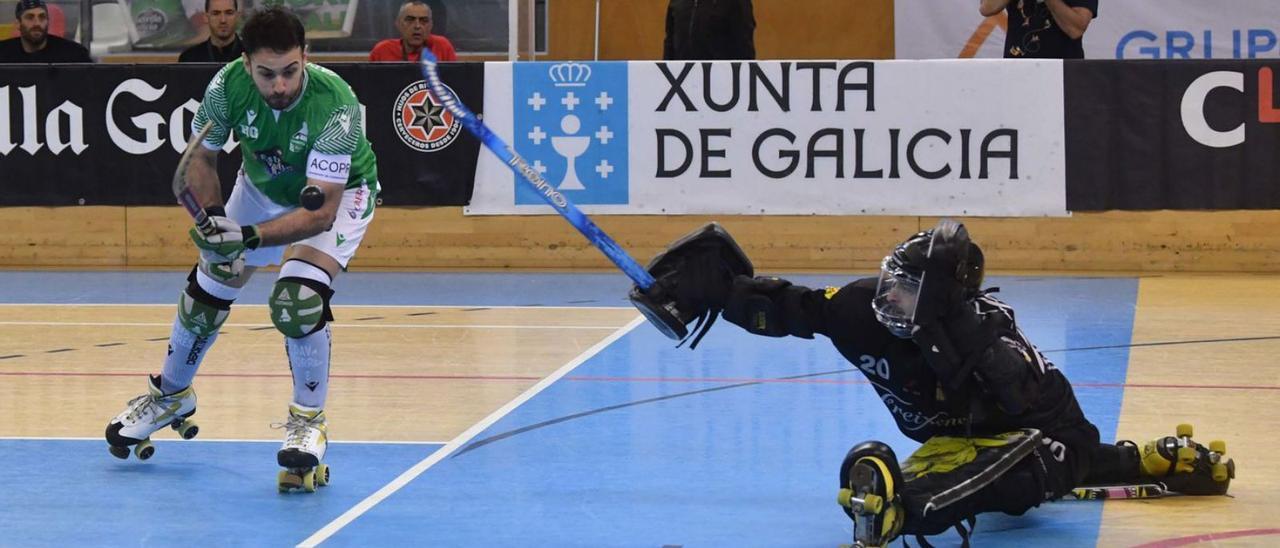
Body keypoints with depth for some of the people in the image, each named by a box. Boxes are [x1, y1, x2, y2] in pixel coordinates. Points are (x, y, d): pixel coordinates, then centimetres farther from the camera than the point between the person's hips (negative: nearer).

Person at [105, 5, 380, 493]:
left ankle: (308, 423, -7)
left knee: (298, 300, -26)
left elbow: (320, 212, -39)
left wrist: (250, 237, -50)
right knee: (207, 290, 10)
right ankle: (171, 394, 37)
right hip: (263, 187, 4)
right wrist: (213, 215, -25)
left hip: (338, 194, -4)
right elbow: (201, 159, -9)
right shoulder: (228, 85, -28)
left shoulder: (335, 105, -40)